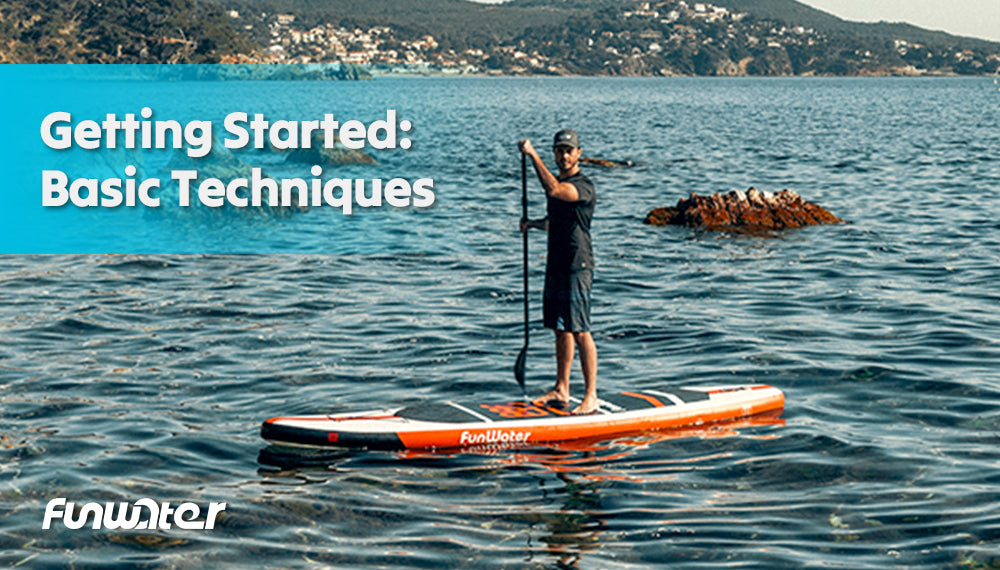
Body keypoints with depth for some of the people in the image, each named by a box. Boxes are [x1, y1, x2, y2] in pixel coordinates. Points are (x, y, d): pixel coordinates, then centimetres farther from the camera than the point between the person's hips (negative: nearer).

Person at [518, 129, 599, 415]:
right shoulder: (559, 183, 14)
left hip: (577, 268, -9)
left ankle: (591, 397, -5)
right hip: (556, 265, 9)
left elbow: (553, 189, -35)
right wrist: (534, 223, 10)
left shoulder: (584, 187, -15)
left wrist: (532, 155, -30)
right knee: (561, 330, 14)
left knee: (579, 332, -9)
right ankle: (561, 391, 22)